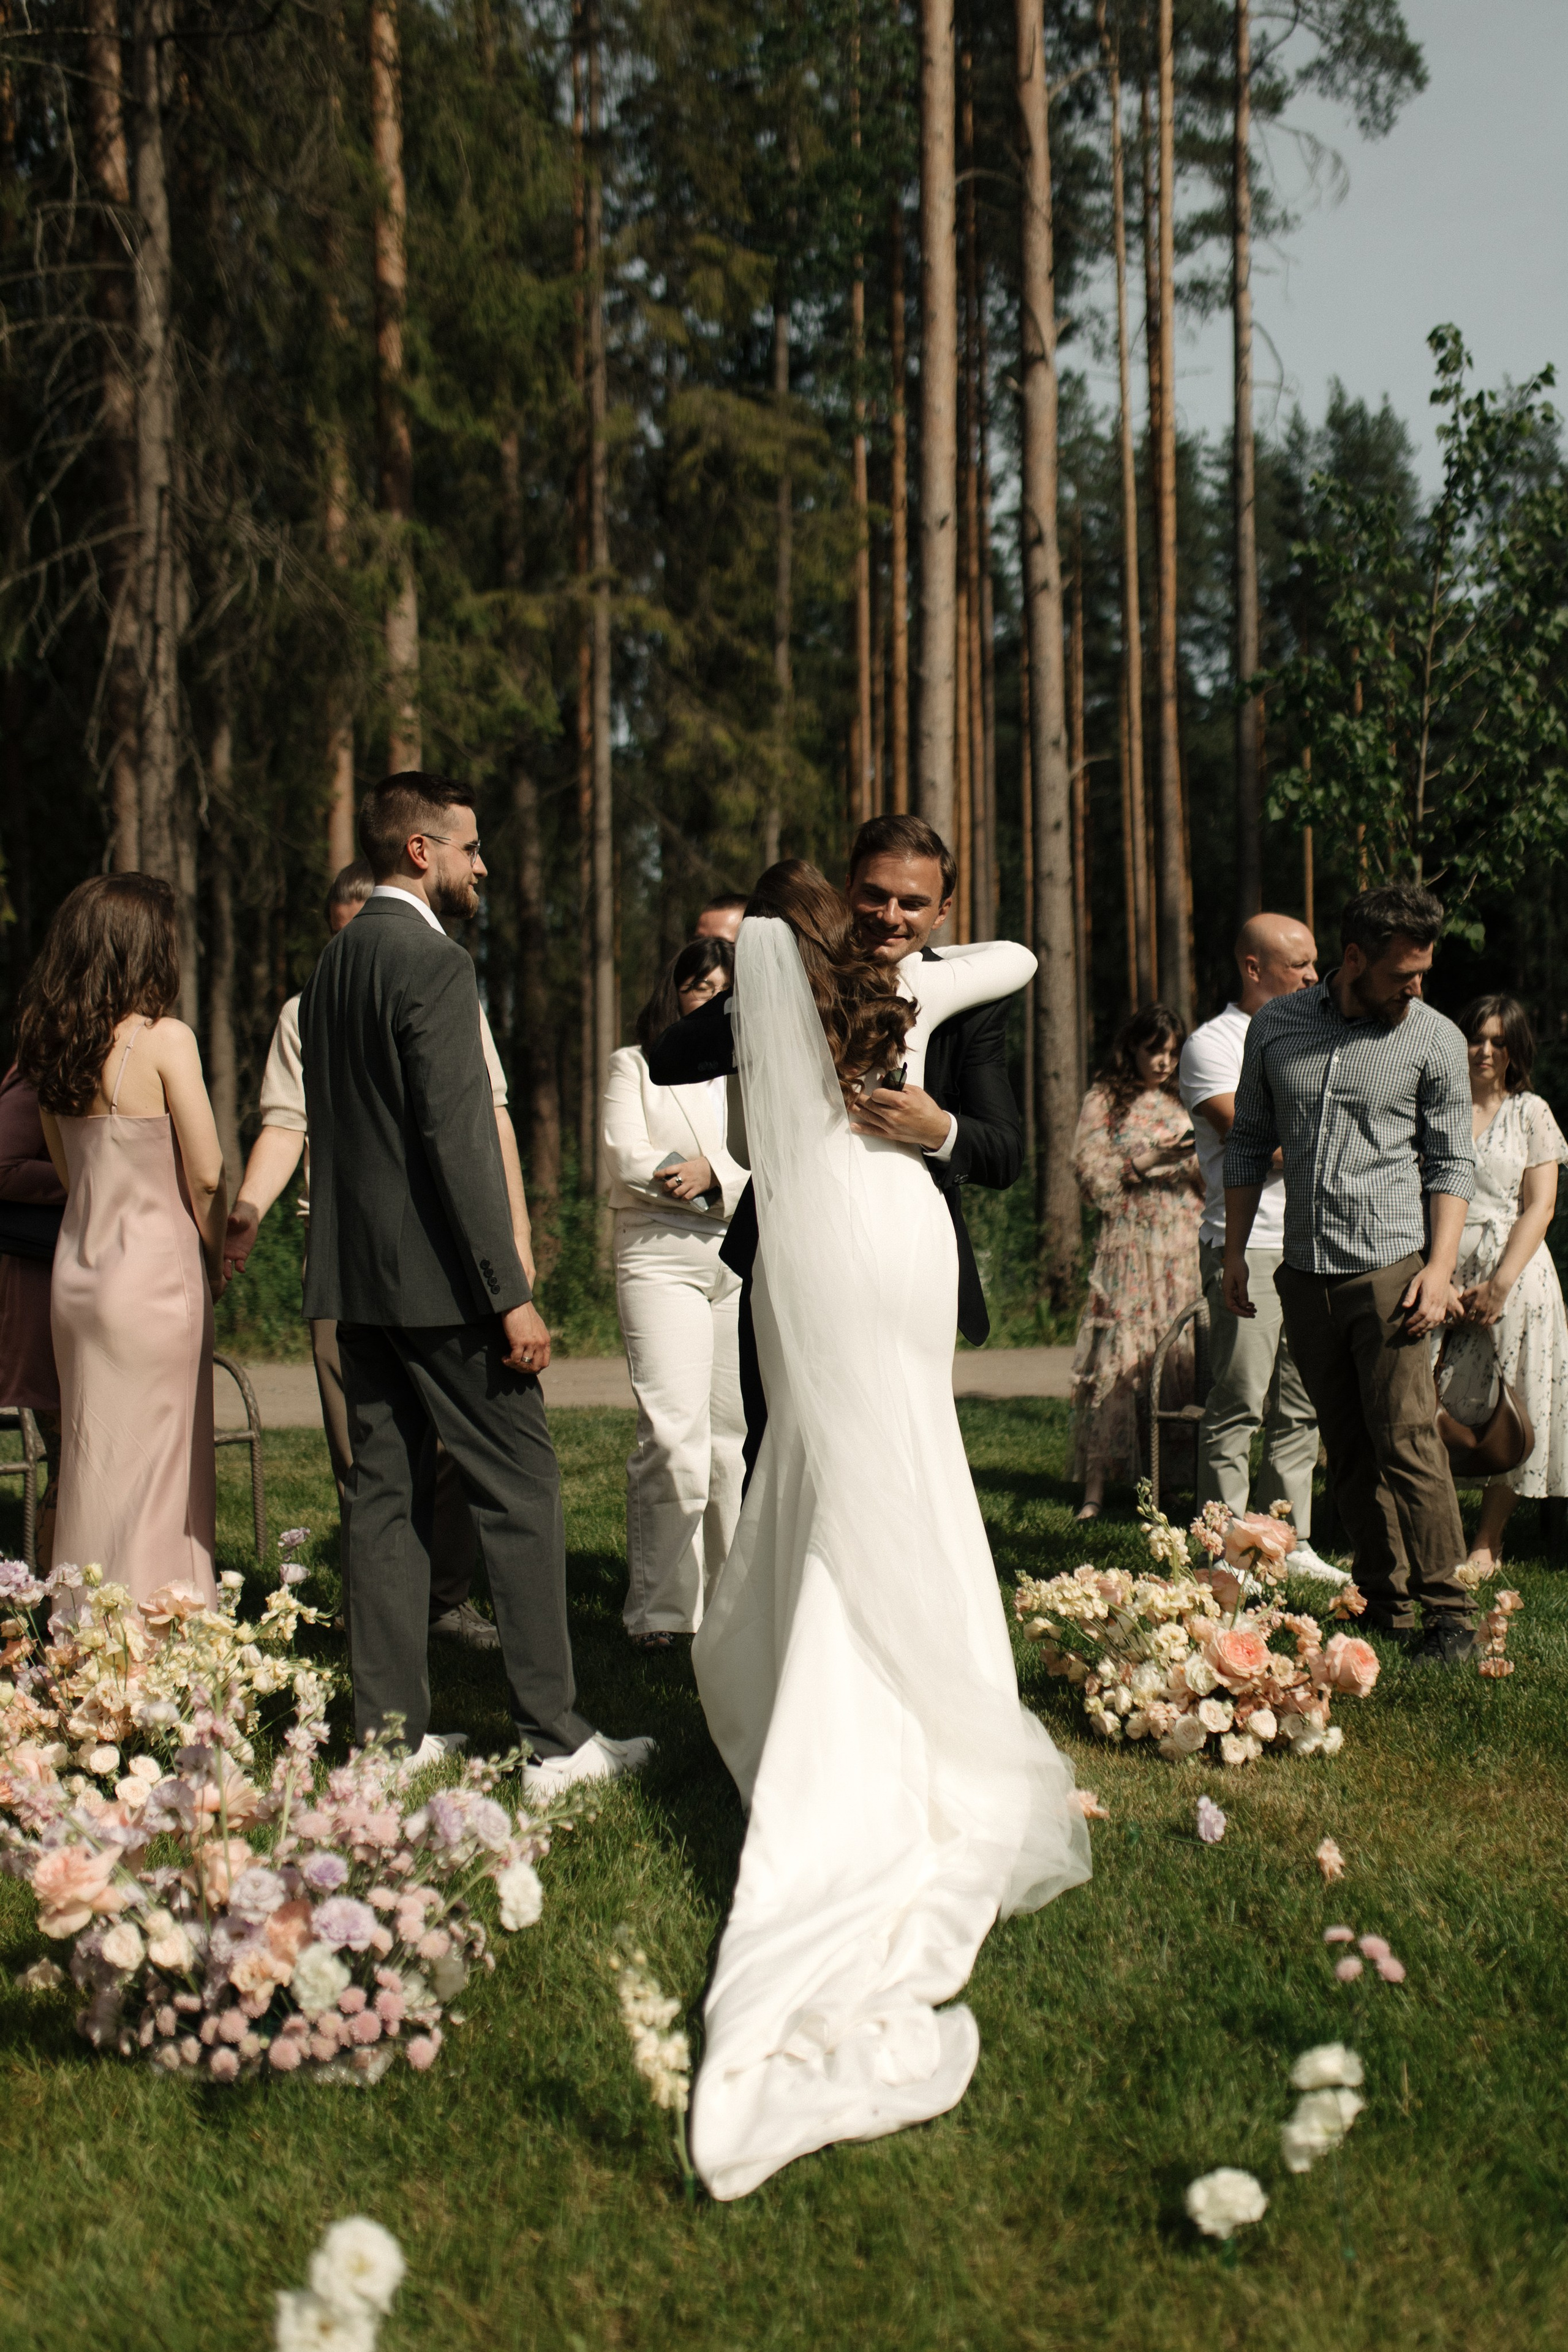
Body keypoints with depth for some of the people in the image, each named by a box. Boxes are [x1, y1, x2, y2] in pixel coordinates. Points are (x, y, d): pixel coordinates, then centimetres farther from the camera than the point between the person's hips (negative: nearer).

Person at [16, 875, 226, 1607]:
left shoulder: (50, 1046, 5)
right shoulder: (165, 1040, -14)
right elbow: (206, 1173, -11)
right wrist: (215, 1256, 4)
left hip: (77, 1267, 6)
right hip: (156, 1272, -6)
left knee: (93, 1459, 14)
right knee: (155, 1465, 2)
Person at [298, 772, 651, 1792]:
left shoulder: (333, 963, 14)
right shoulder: (435, 963, -13)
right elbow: (457, 1137, -20)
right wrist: (511, 1295, -19)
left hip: (356, 1278, 9)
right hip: (436, 1282, -9)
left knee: (388, 1495, 10)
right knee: (521, 1490, -2)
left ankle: (392, 1734, 13)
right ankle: (556, 1739, 0)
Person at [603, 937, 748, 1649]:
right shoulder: (633, 1065, 14)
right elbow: (627, 1161, 0)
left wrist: (712, 1172, -12)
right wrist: (738, 1181, -3)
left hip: (747, 1263, 3)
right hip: (661, 1259, -3)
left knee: (738, 1432, 2)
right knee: (673, 1433, -14)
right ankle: (660, 1610, -12)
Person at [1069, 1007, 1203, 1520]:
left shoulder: (1184, 1101, 16)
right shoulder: (1104, 1101, 6)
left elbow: (1213, 1181, 15)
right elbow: (1092, 1175, -3)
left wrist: (1200, 1161, -7)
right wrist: (1152, 1158, -12)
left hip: (1184, 1247, 3)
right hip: (1128, 1244, -3)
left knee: (1182, 1358, -3)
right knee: (1115, 1361, -9)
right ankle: (1096, 1487, -9)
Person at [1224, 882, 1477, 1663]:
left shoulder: (1435, 1038, 0)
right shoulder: (1275, 1026, 8)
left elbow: (1451, 1162, 1)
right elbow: (1250, 1143, 15)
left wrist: (1440, 1266, -9)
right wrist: (1235, 1249, 11)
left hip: (1389, 1268, -4)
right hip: (1304, 1274, 4)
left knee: (1407, 1442, -10)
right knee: (1348, 1450, 7)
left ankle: (1448, 1613, -5)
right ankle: (1384, 1605, 15)